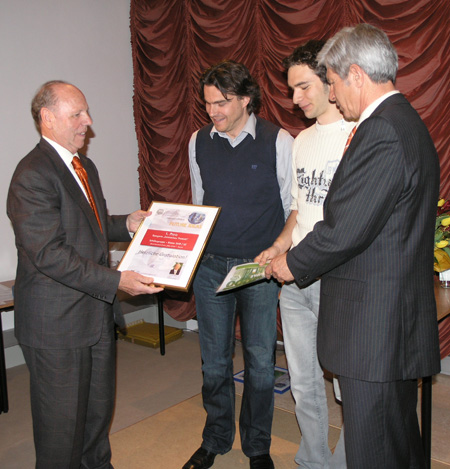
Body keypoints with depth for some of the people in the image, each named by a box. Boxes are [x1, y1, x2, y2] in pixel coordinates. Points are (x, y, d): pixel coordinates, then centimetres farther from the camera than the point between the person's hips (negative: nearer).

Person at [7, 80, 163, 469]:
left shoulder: (85, 166, 12)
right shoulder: (32, 175, -18)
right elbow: (49, 254, -24)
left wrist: (126, 224, 5)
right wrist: (116, 281, -27)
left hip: (98, 312, 9)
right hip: (57, 323, -9)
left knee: (99, 409, 23)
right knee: (62, 421, 7)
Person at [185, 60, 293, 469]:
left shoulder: (278, 142, -6)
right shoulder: (199, 142, 4)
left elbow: (292, 207, -1)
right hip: (210, 265, 3)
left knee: (260, 360, 8)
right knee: (214, 358, 12)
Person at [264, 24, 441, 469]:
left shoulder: (381, 134, -21)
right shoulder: (406, 123, 13)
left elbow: (345, 229, -23)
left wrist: (293, 264, -5)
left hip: (373, 326, -11)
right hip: (400, 317, 11)